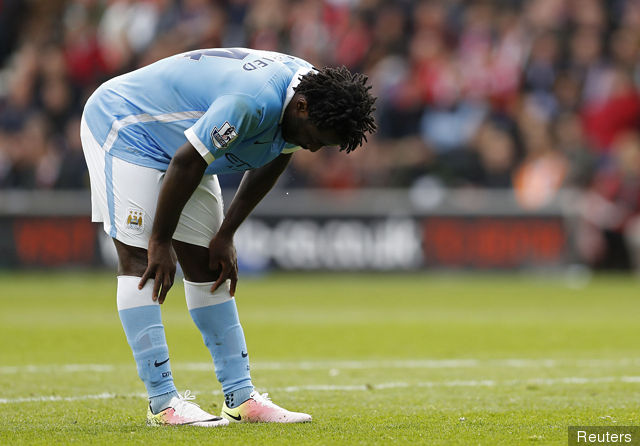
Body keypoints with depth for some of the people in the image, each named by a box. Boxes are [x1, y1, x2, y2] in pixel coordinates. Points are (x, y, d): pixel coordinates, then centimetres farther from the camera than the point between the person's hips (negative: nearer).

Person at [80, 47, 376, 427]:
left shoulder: (311, 90, -9)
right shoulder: (254, 102, -38)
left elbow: (269, 165, 6)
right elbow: (185, 164, -30)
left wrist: (226, 236, 5)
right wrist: (161, 241, -19)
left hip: (177, 139, 9)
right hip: (123, 127, -9)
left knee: (206, 265, 5)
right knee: (139, 260, -14)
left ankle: (241, 398, 4)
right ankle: (163, 402, -17)